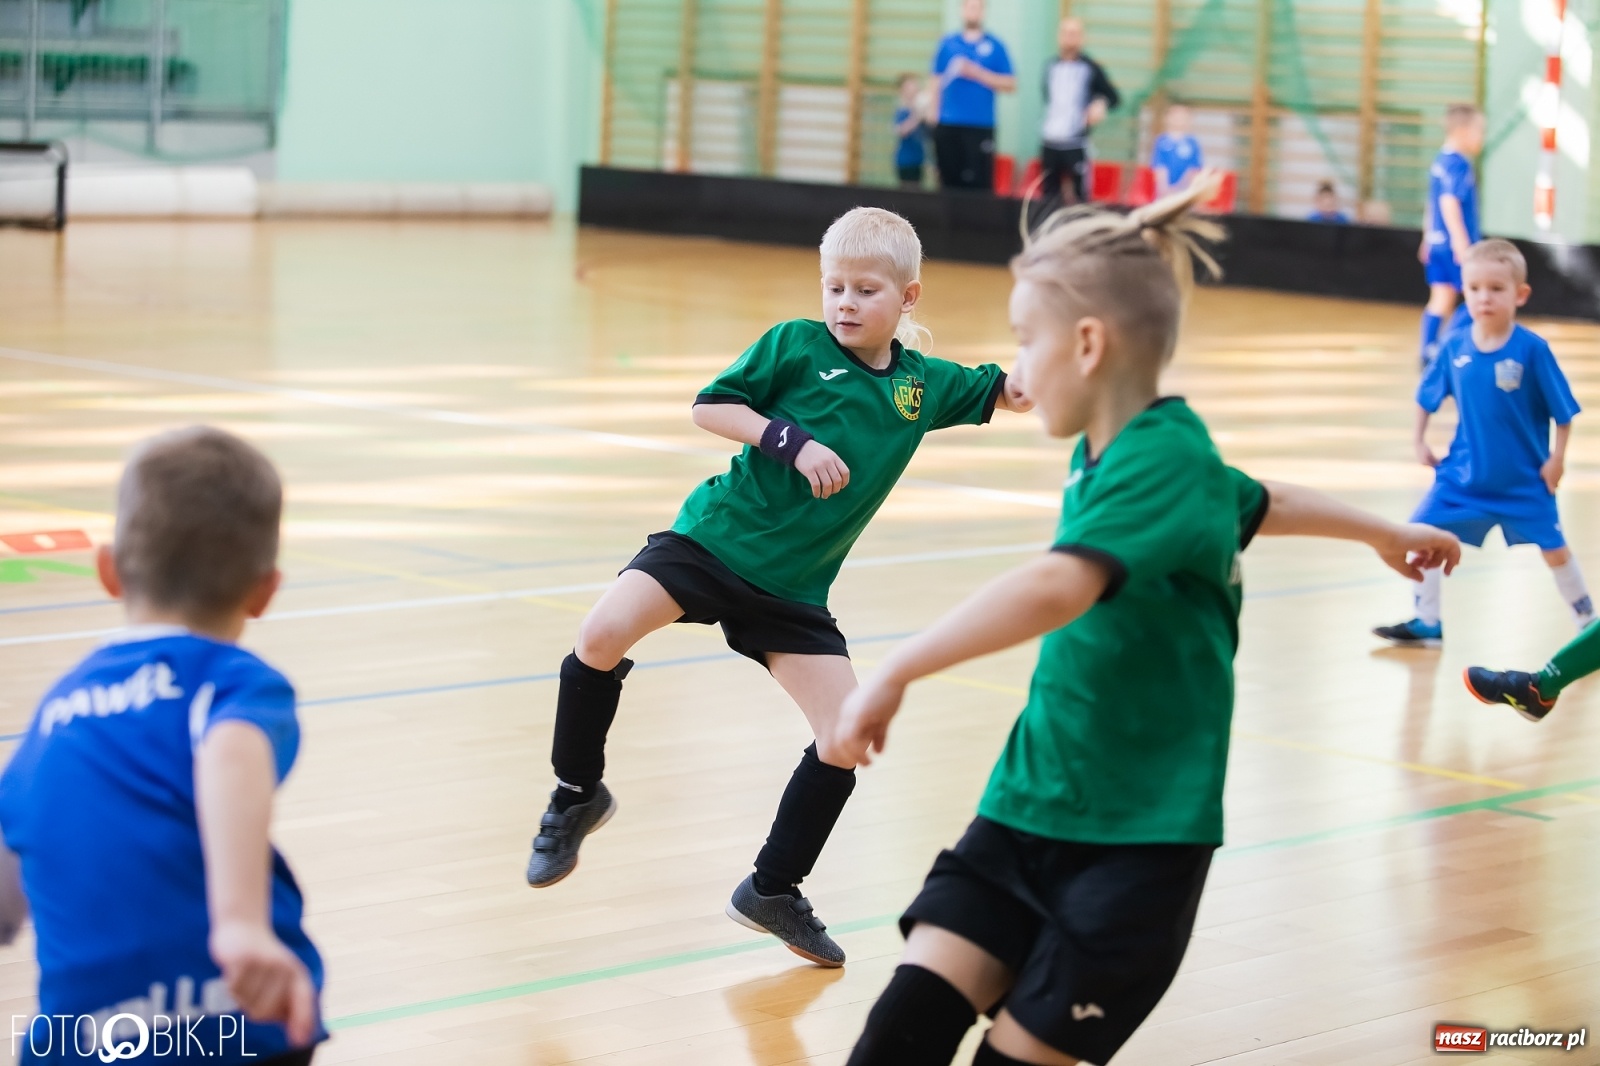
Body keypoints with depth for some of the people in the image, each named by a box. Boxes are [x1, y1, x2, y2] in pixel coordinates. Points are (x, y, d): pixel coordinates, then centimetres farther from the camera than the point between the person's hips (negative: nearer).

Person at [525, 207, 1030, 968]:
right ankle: (577, 796, 2)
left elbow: (1014, 393, 17)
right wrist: (793, 440, -19)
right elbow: (709, 406, -6)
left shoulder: (923, 383, 5)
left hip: (792, 587, 3)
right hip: (714, 537, -3)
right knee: (602, 637, -23)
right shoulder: (796, 345, -5)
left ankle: (773, 889, 14)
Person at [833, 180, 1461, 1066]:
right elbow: (1260, 503, 28)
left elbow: (1056, 587, -38)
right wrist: (1382, 532, 46)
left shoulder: (1165, 462, -18)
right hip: (1031, 804, 7)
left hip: (1139, 836, -7)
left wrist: (896, 672, -44)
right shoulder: (1103, 452, 9)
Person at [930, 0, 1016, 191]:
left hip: (980, 125, -3)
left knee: (978, 182, -9)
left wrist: (978, 74, -9)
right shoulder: (947, 44, 11)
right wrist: (934, 112, 3)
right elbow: (938, 81, 12)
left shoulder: (994, 46, 4)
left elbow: (1010, 85, 1)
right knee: (949, 181, 4)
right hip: (948, 125, 3)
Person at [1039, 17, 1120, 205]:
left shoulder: (1091, 68, -4)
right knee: (1048, 195, 9)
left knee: (1080, 194, -4)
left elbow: (1113, 97, -1)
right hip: (1049, 141, 5)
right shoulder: (1051, 68, 10)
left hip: (1076, 143, -5)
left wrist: (1101, 104, -21)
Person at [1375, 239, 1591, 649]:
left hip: (1524, 480, -3)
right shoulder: (1454, 348, -7)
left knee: (1555, 550, 4)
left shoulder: (1532, 349, -17)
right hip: (1464, 474, 3)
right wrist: (1421, 443, 7)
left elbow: (1563, 410, -9)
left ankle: (1588, 622, 24)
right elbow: (1426, 397, 8)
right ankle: (1427, 623, 12)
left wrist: (1557, 458, -9)